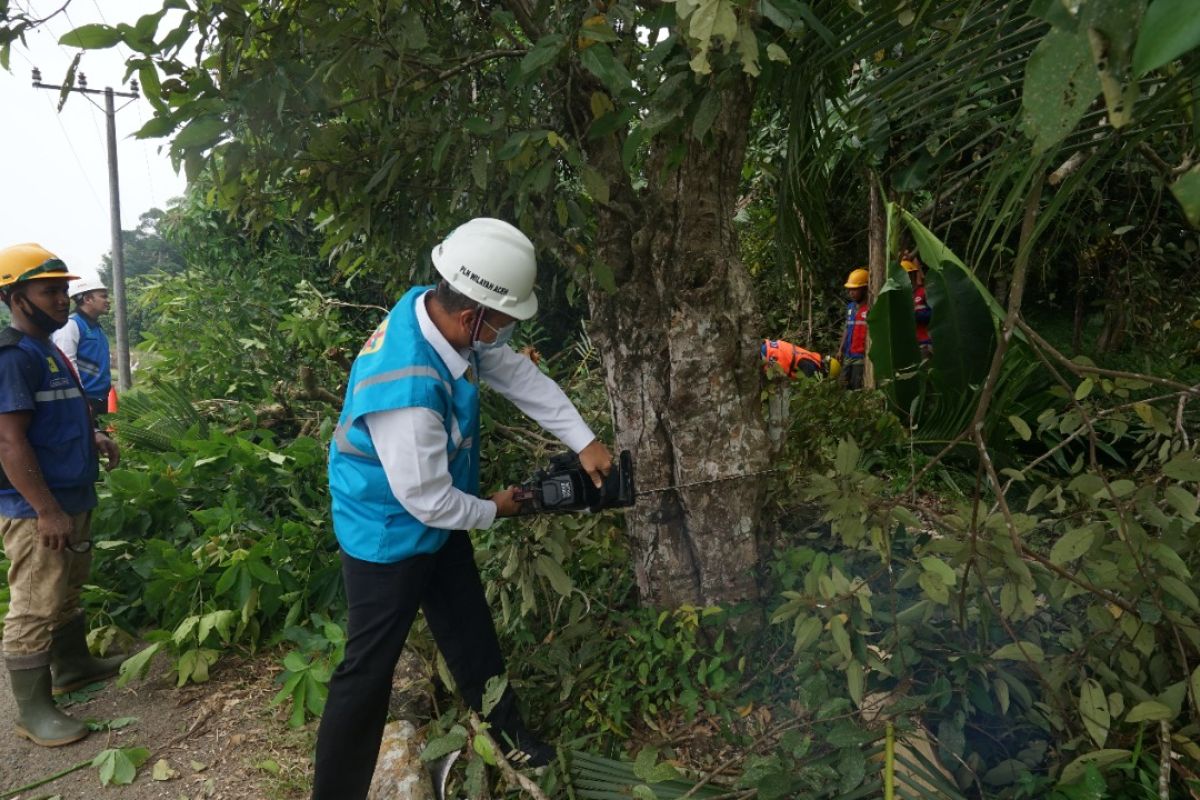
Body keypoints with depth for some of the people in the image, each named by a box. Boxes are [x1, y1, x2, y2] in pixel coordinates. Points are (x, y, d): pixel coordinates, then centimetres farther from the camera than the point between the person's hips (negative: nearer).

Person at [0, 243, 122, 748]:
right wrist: (46, 511, -24)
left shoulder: (47, 350, 13)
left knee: (67, 592, 23)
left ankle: (73, 666, 39)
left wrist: (94, 439, 10)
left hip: (71, 498, 10)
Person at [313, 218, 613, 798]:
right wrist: (494, 509, -9)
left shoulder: (444, 314, -13)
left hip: (437, 518, 9)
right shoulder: (408, 388, -40)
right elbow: (429, 500, -28)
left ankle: (504, 725, 46)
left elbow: (521, 376, 0)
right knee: (369, 667, 5)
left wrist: (585, 443, -2)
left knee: (471, 627, 24)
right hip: (390, 530, -9)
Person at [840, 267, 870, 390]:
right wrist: (841, 351, 17)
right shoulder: (850, 307, 14)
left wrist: (868, 356, -16)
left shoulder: (870, 308, -9)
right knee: (844, 387, 9)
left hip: (861, 357, -7)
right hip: (848, 356, 7)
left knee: (858, 389, -4)